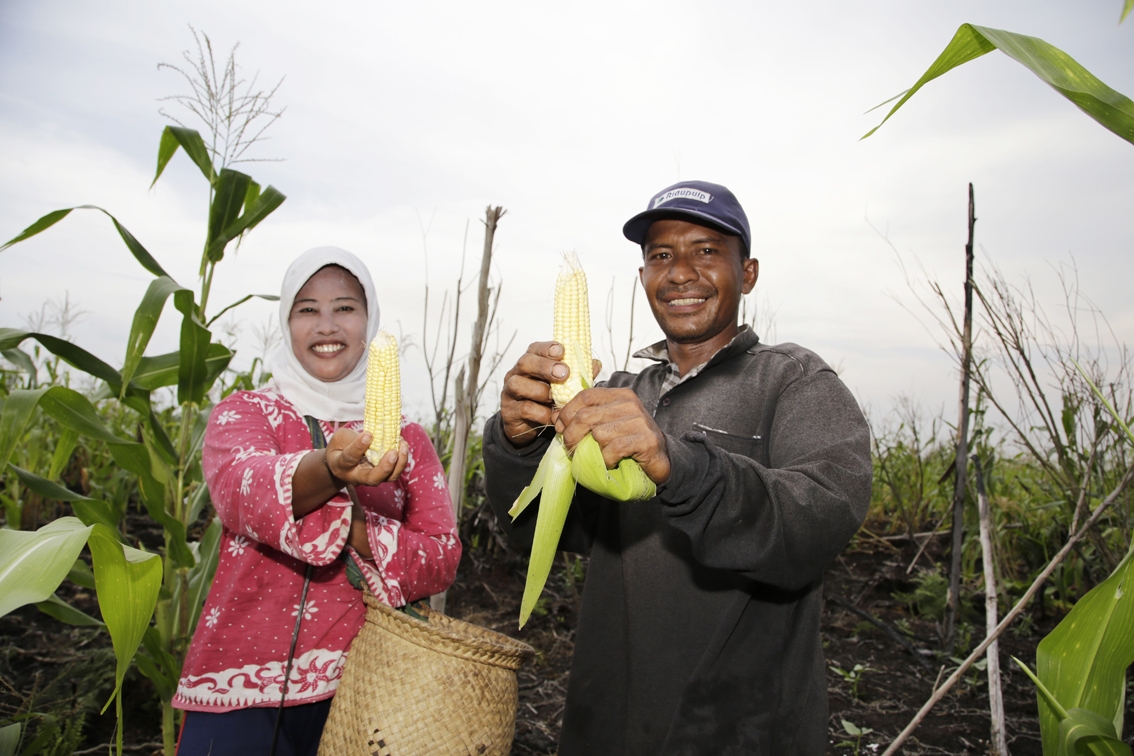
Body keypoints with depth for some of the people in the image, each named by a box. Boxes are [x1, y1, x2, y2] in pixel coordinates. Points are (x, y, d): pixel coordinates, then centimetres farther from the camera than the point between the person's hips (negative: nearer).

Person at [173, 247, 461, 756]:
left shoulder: (407, 438, 4)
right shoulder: (243, 412, 0)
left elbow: (441, 559, -5)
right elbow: (240, 487, -23)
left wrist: (356, 529, -23)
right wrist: (327, 470, -44)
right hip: (244, 685, -1)